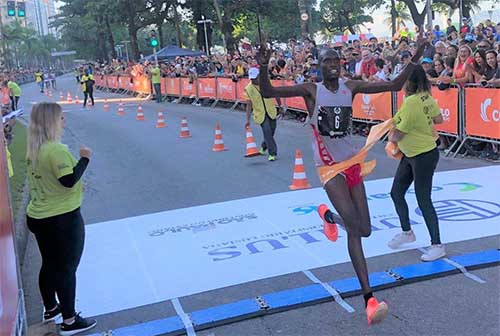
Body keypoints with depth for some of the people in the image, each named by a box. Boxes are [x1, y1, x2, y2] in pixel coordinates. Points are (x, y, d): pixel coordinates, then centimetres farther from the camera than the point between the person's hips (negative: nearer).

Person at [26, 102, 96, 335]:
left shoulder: (33, 149, 6)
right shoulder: (55, 150, -22)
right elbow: (69, 180, -25)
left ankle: (50, 309, 39)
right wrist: (84, 158, -15)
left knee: (49, 264, 22)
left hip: (38, 217, 9)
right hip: (62, 219, -9)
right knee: (67, 268, 3)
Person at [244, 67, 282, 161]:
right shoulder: (248, 89, -8)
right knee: (267, 132, -13)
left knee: (271, 132, 9)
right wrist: (248, 120, -10)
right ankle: (272, 153, -4)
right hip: (260, 114, -2)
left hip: (271, 112, 2)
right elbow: (249, 105, -5)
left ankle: (263, 147, 36)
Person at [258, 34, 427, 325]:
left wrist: (415, 59, -8)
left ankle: (328, 214, 40)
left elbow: (394, 86, 2)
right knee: (353, 225, -21)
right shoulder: (311, 90, -7)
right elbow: (267, 92, -15)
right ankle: (369, 299, -15)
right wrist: (263, 67, -33)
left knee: (364, 230, 7)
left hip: (352, 162, 5)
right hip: (329, 167, -5)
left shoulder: (351, 87, 2)